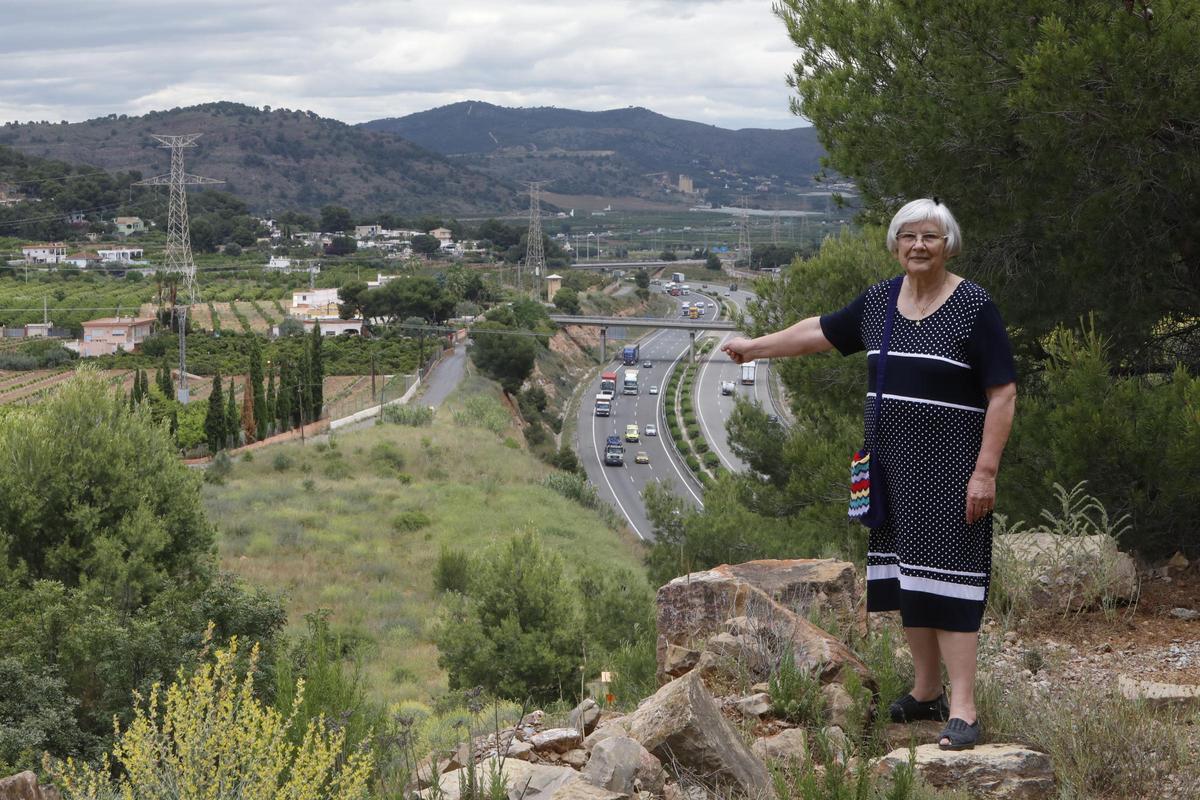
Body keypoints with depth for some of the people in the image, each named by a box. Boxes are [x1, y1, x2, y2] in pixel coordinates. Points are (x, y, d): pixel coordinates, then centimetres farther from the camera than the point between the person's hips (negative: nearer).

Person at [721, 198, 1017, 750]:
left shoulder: (974, 308, -9)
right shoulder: (879, 301, 8)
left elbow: (1002, 395, -11)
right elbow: (821, 331, 23)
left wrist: (985, 471, -16)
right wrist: (753, 347, 31)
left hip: (949, 469, -6)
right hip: (893, 466, 6)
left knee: (945, 578, -9)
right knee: (906, 576, 11)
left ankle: (962, 710, -7)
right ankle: (926, 693, 23)